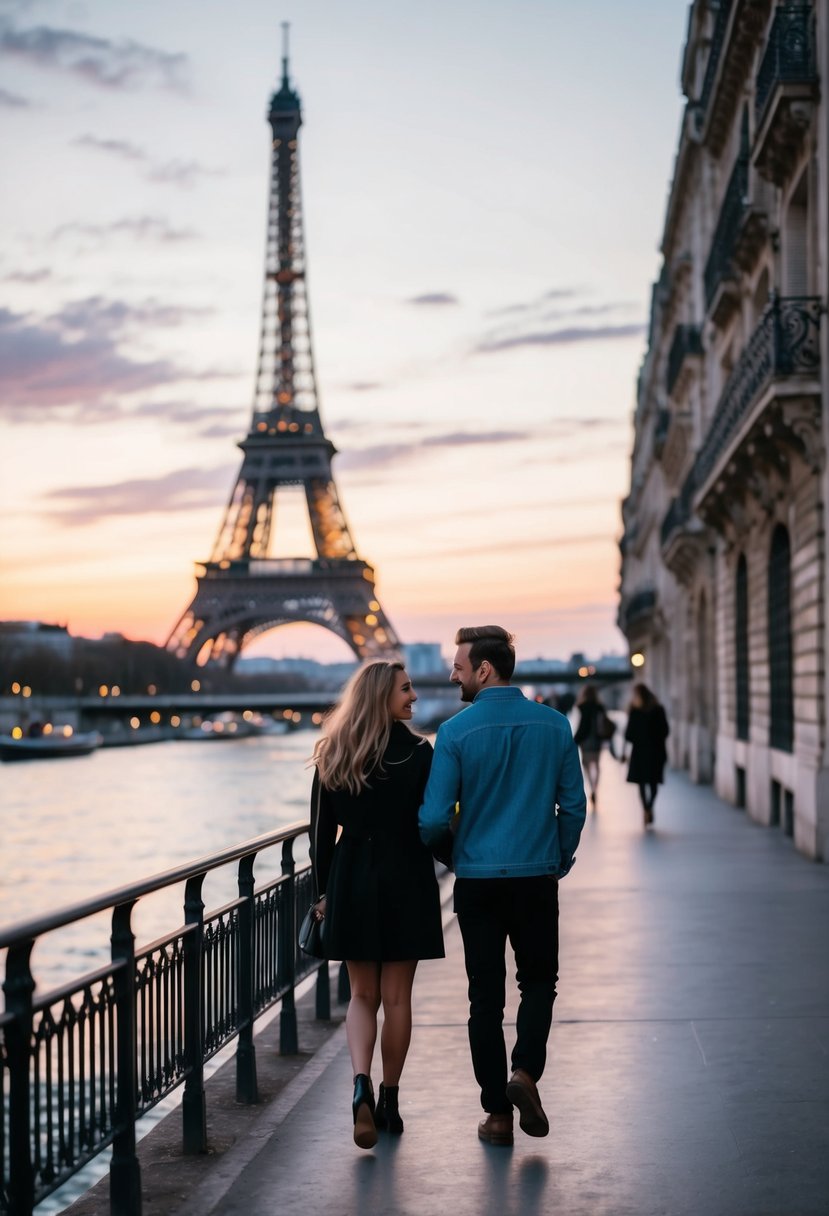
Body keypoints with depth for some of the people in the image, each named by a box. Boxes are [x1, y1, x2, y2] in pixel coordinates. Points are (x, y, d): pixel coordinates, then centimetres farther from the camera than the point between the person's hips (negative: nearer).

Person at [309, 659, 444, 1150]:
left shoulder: (332, 755, 2)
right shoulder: (416, 752, -9)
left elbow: (322, 831, 4)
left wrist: (324, 890, 12)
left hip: (351, 883, 3)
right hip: (405, 882, -3)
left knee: (363, 994, 12)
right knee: (397, 997, 8)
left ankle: (362, 1085, -10)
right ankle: (389, 1101, 15)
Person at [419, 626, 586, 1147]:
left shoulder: (456, 732, -9)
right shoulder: (554, 725, -1)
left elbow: (436, 817, -10)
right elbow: (573, 805, 2)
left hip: (476, 881, -1)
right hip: (537, 878, 1)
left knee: (486, 995, 7)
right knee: (538, 979, 17)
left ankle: (498, 1113, 10)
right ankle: (525, 1071, -6)